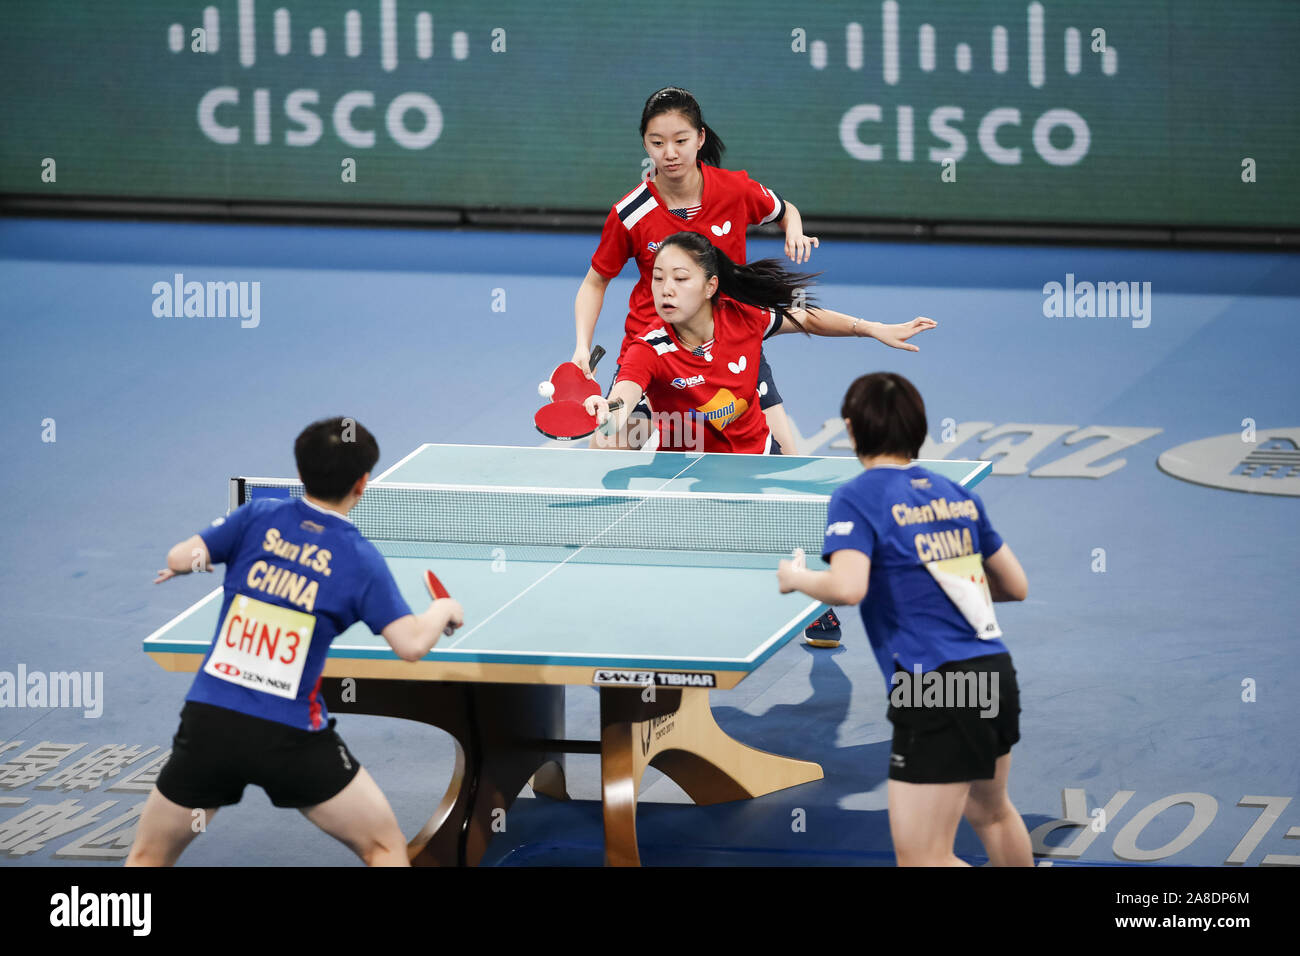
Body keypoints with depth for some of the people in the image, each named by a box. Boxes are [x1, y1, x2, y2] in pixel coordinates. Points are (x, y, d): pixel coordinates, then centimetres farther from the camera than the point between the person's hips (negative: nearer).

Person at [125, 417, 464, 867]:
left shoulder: (259, 517, 3)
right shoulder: (359, 558, -2)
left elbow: (179, 558, 1)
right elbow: (411, 644, -9)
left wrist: (185, 561, 25)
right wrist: (444, 610, 12)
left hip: (208, 720, 2)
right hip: (290, 738, -2)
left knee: (148, 857, 18)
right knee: (385, 847, 14)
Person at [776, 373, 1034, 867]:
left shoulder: (856, 498, -5)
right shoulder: (958, 494, 13)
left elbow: (847, 588, -21)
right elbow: (1016, 586, 17)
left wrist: (796, 577, -1)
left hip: (935, 691, -7)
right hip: (995, 674, 7)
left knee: (921, 860, -4)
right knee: (990, 811, 31)